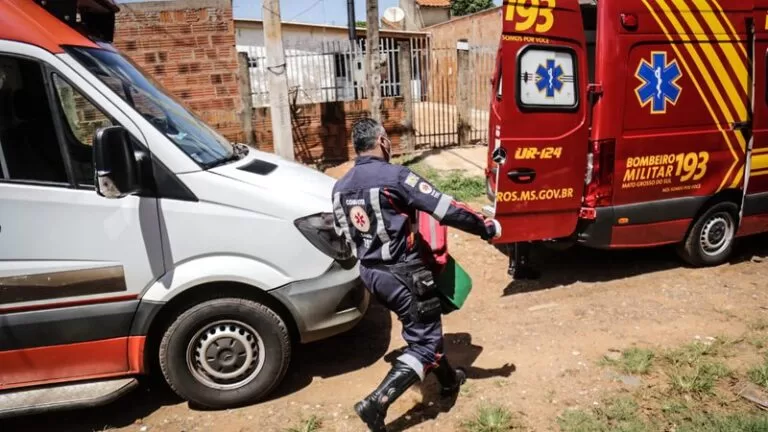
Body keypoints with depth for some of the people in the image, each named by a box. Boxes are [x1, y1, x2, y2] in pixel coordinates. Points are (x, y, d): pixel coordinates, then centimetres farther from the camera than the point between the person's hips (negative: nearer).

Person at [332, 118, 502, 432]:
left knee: (422, 329, 26)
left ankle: (448, 380, 44)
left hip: (370, 273, 9)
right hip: (403, 273, -8)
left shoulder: (340, 188, 5)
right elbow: (447, 209, -17)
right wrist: (487, 227, -3)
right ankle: (376, 403, -4)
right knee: (423, 341, 4)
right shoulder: (395, 176, -17)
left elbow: (344, 233, 15)